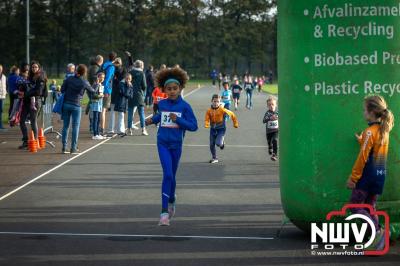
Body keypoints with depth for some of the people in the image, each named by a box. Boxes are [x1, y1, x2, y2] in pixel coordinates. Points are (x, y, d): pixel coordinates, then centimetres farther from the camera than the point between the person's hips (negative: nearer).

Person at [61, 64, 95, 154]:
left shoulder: (69, 79, -1)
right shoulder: (84, 82, -6)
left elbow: (62, 90, 0)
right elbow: (92, 91, 10)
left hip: (66, 104, 3)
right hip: (76, 106, -3)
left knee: (66, 126, 9)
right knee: (75, 127, 4)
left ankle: (64, 147, 9)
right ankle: (73, 148, 1)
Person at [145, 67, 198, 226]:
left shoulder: (184, 106, -7)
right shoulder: (162, 104, 2)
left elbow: (193, 126, -10)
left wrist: (178, 120, -20)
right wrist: (152, 120, 11)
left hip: (176, 145, 0)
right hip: (163, 143, 0)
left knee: (171, 176, 14)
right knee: (167, 175, -13)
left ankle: (171, 201, 43)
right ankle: (164, 212, -13)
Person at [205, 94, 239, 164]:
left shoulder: (222, 110, -16)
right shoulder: (209, 111, -8)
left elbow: (232, 114, -5)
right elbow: (207, 119, -7)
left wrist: (235, 123, 2)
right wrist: (206, 125, -30)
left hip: (221, 129, -3)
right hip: (213, 129, 3)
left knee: (218, 143, -20)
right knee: (211, 145, 4)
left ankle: (222, 142, 19)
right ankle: (214, 158, 24)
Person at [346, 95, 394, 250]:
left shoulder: (370, 131, -15)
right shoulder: (384, 130, 10)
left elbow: (362, 157, -17)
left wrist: (353, 178, -14)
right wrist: (362, 141, 16)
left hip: (367, 175, -8)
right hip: (380, 175, 8)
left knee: (354, 206, 0)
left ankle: (378, 231, -14)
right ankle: (377, 238, 7)